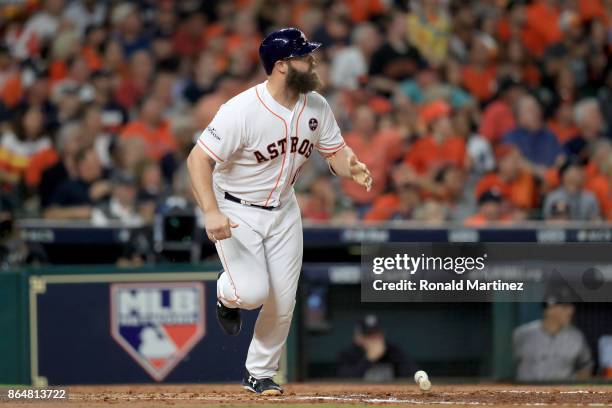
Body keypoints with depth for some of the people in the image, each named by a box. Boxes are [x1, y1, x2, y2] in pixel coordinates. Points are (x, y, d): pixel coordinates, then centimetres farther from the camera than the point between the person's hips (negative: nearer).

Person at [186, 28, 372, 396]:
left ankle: (260, 374, 25)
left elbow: (336, 151, 1)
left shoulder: (316, 107, -8)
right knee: (253, 291, -20)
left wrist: (353, 168, -24)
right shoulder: (242, 110, -27)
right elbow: (199, 158, -26)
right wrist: (211, 213, -37)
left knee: (283, 301, 5)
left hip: (283, 211, 6)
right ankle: (228, 295, 18)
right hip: (236, 211, -6)